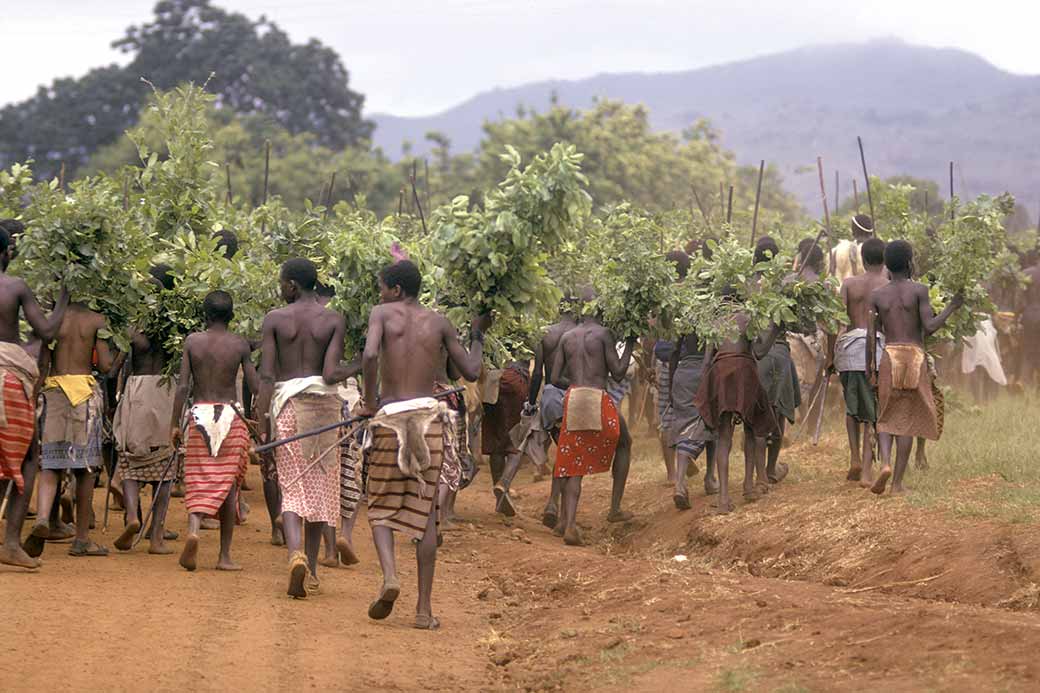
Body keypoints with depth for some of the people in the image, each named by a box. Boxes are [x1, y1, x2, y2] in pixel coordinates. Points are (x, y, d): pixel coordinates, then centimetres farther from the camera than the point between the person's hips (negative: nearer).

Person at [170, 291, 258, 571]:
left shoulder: (192, 341, -1)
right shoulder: (240, 345, -1)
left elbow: (182, 386, -4)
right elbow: (255, 386, -2)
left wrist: (174, 424, 2)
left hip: (199, 414, 0)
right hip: (231, 414, 0)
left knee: (199, 482, 5)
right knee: (228, 484, 6)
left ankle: (193, 529, -25)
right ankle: (225, 556, 7)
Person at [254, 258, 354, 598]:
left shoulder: (275, 319, -1)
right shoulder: (334, 321, -1)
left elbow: (266, 375, -5)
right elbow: (331, 373, -11)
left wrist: (262, 424, -4)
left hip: (286, 404, -1)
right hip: (323, 404, 1)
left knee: (291, 488, 1)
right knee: (318, 487, 11)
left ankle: (296, 554, -26)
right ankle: (311, 572, 16)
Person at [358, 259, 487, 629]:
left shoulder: (384, 313, 1)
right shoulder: (439, 322, 9)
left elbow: (370, 354, -18)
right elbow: (470, 372, 13)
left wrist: (370, 400, -5)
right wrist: (477, 335, 30)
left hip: (390, 418, -2)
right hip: (428, 417, 2)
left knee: (381, 507, 12)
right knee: (425, 513, 6)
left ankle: (389, 574, -16)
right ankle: (424, 608, 3)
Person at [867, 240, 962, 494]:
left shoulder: (877, 295, 4)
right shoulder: (919, 290, -4)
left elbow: (872, 335, 2)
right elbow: (929, 327, -10)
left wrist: (869, 369, 9)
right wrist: (951, 307, 4)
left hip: (889, 357, 2)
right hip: (915, 356, -2)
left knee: (886, 417, 13)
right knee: (907, 420, 3)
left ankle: (885, 463, -13)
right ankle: (897, 481, 1)